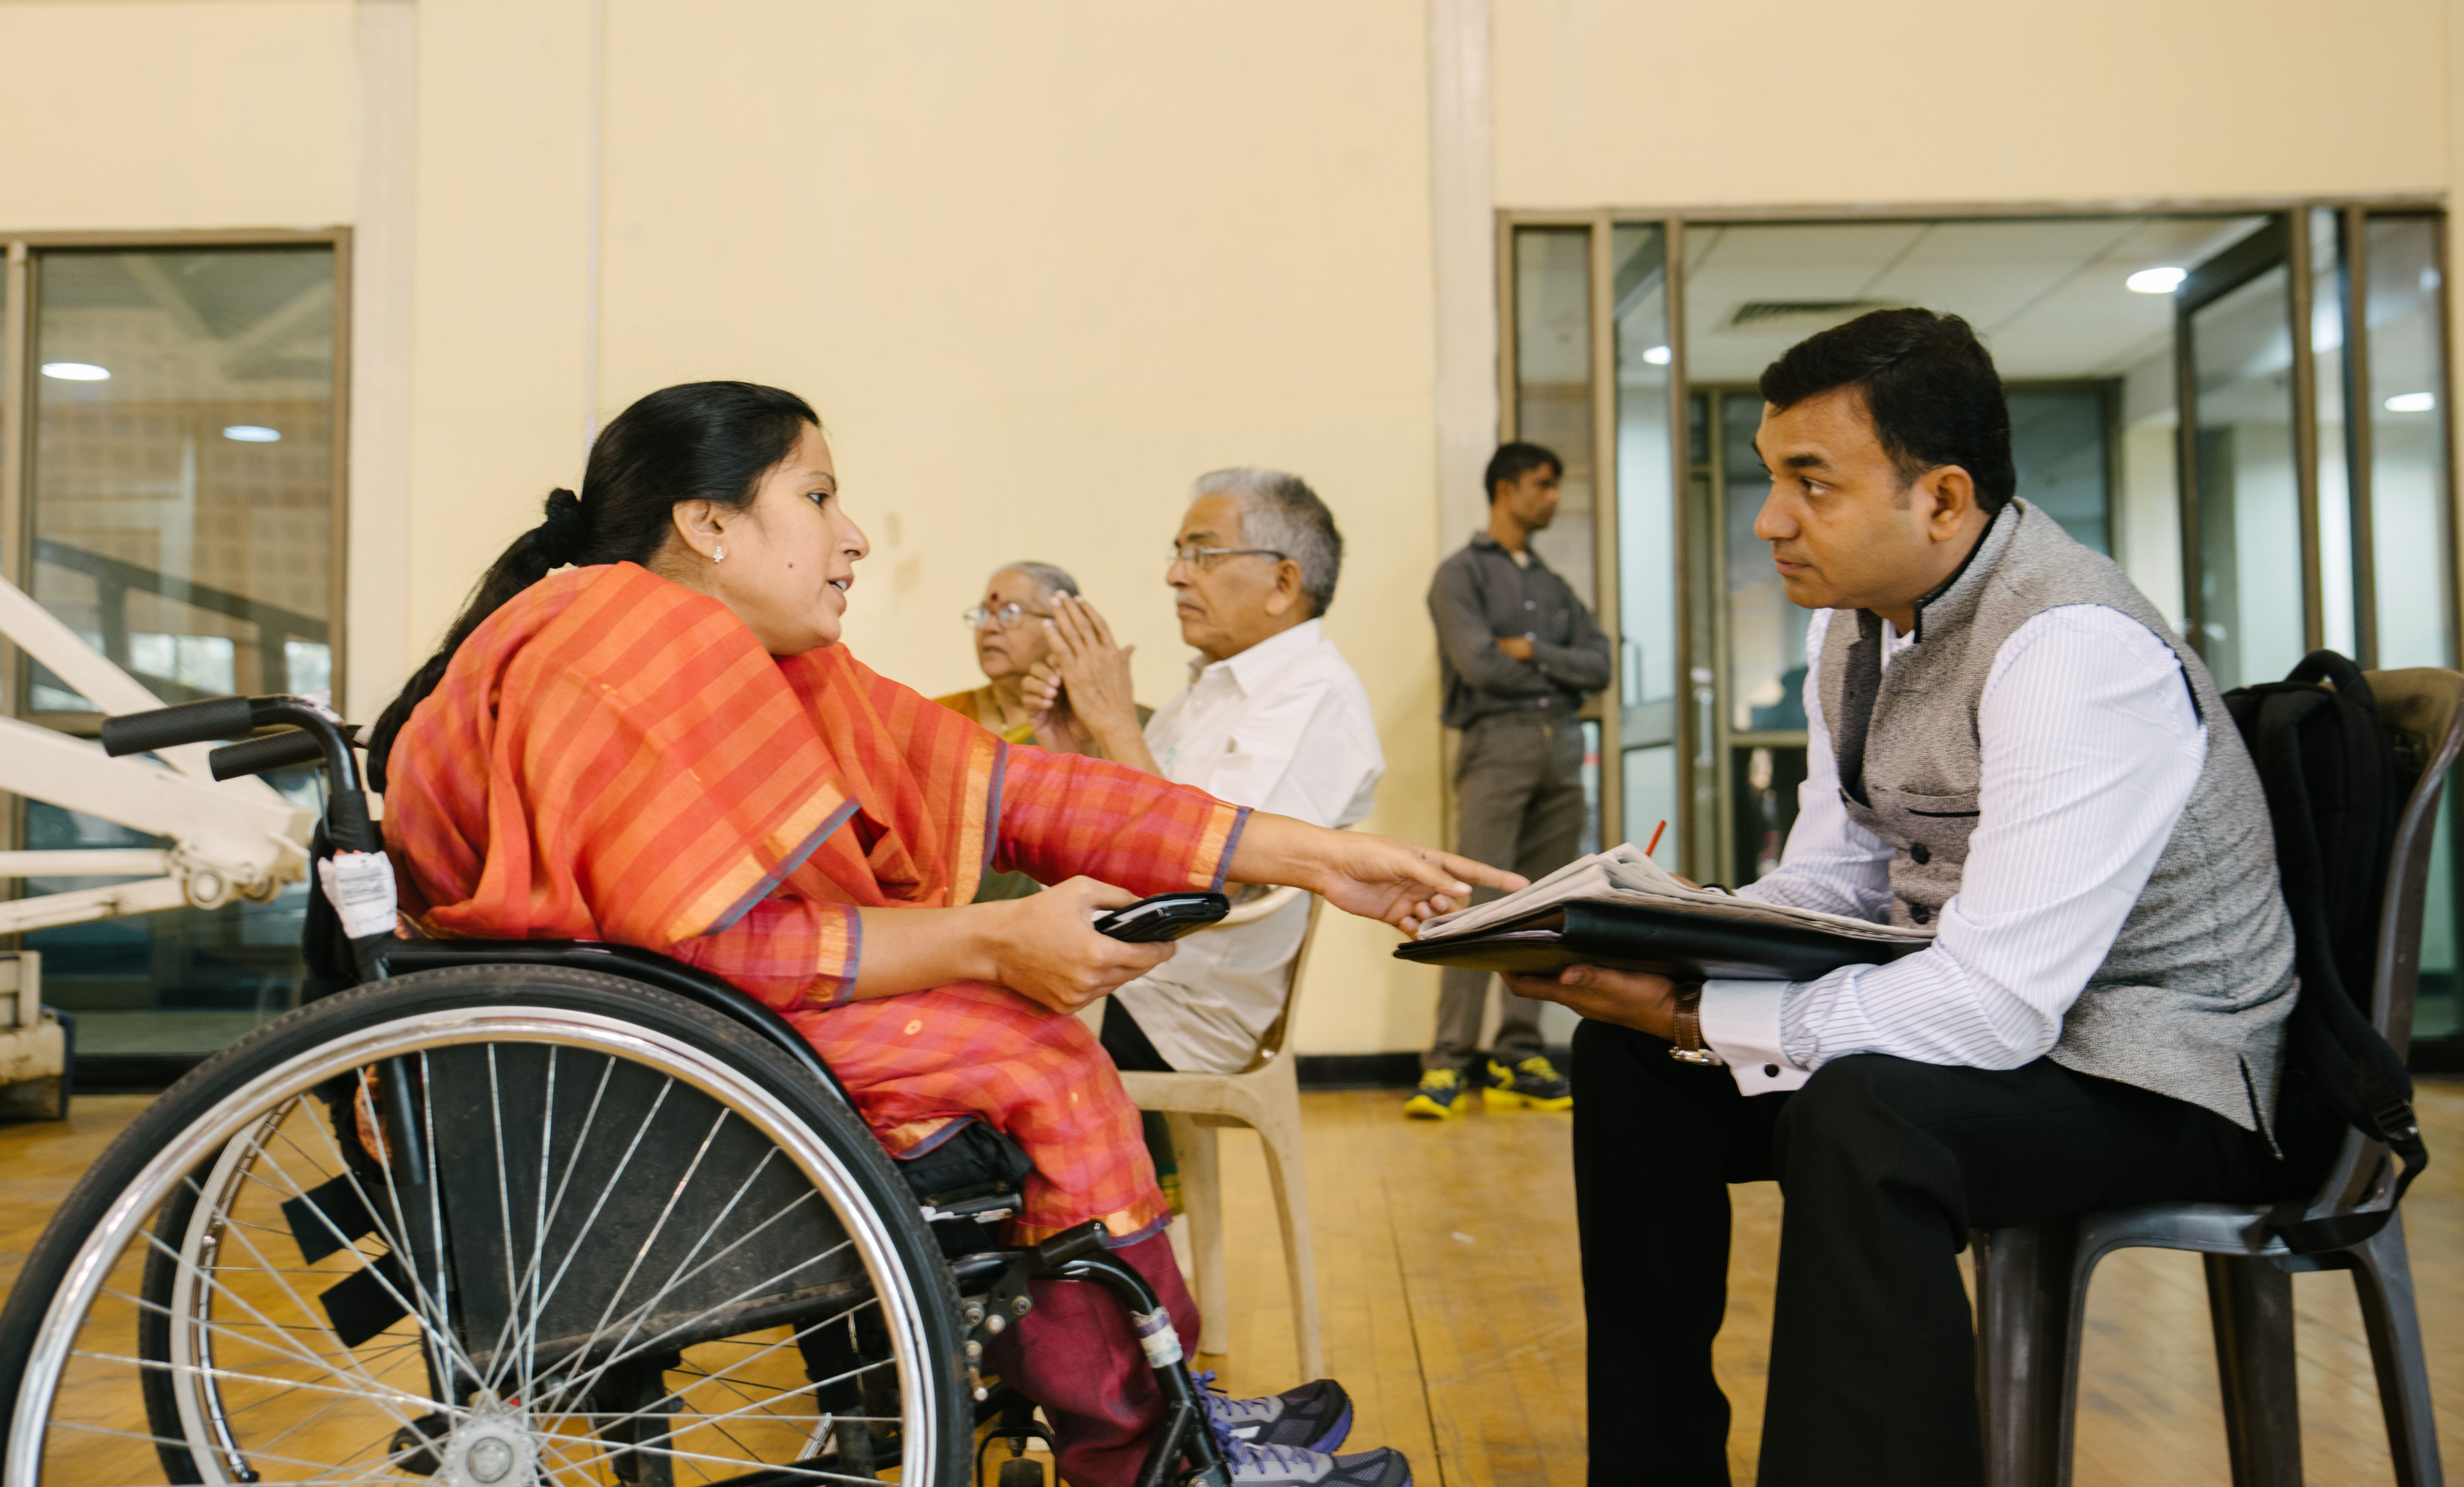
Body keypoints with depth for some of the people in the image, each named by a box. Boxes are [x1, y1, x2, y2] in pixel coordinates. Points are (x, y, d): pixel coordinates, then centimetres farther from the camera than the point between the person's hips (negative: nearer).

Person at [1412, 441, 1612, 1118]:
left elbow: (1599, 666, 10)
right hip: (1498, 744, -6)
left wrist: (1532, 651, -4)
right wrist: (1557, 669, 4)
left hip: (1563, 747, 6)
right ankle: (1446, 1066, -11)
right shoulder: (1462, 574, 6)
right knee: (1480, 903, -13)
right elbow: (1479, 665, -9)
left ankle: (1519, 1059, 7)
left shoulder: (1554, 585, 24)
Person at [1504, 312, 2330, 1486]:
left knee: (1860, 1115, -36)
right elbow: (1830, 880, 7)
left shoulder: (2073, 649, -27)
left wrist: (1691, 1012, -29)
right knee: (1627, 1063, 3)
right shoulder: (1856, 618, 1)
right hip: (1968, 1004, 9)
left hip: (2158, 1075, -9)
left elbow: (1998, 1004, -33)